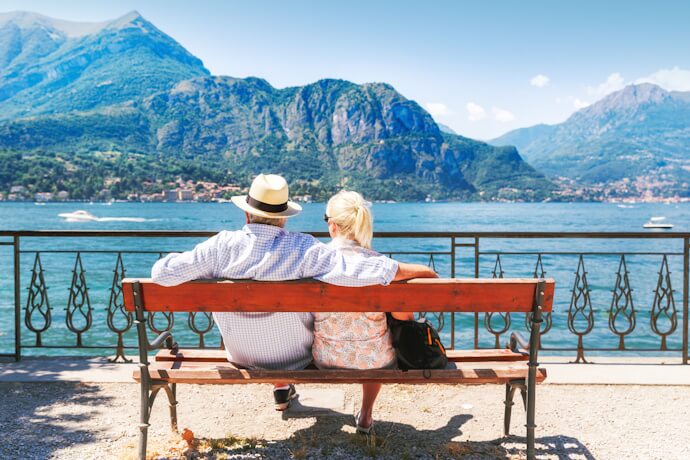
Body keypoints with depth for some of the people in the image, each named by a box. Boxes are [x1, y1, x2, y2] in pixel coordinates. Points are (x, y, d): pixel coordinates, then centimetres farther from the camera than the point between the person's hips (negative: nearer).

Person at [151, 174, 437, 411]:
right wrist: (417, 270, -19)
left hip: (242, 359, 2)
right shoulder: (303, 249, -26)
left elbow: (162, 273, -19)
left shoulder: (222, 246, -22)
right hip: (298, 358, -1)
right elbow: (355, 271, -31)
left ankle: (282, 391, 46)